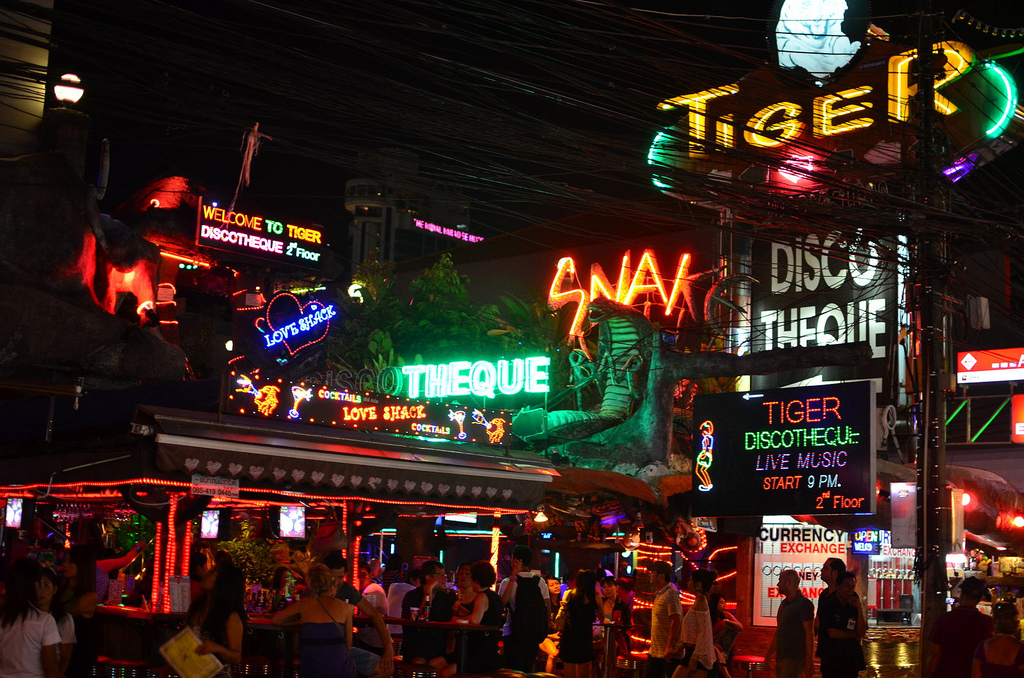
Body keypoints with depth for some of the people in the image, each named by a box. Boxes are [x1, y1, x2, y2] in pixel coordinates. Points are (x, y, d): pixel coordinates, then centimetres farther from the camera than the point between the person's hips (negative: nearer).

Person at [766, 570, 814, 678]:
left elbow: (809, 633, -13)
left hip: (794, 659, -9)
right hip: (780, 658, 9)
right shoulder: (784, 604, 17)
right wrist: (769, 655, 20)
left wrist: (809, 661, -17)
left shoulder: (804, 604, -9)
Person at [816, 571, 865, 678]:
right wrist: (853, 635, -1)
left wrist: (859, 609, -9)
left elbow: (862, 632, 0)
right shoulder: (827, 606, -6)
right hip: (831, 660, -5)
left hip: (852, 659, 5)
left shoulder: (853, 608, 9)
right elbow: (832, 633, -12)